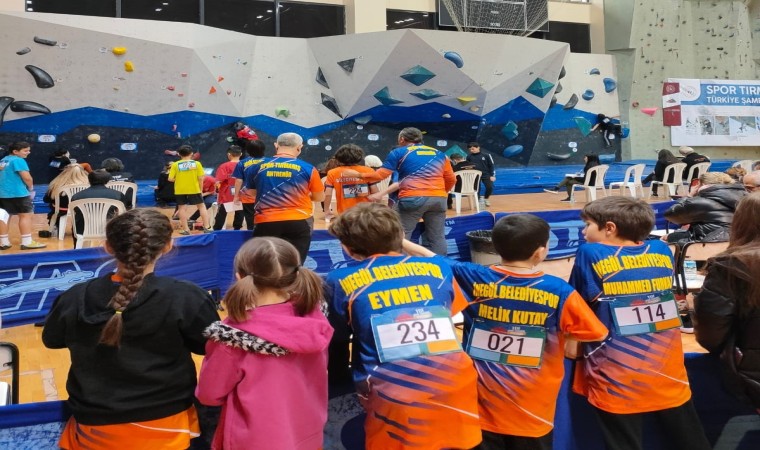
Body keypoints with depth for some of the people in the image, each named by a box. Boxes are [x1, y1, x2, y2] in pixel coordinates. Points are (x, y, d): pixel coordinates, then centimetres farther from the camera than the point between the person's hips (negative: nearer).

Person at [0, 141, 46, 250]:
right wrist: (31, 188, 0)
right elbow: (27, 178, -18)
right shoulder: (18, 160, -12)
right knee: (26, 215, -3)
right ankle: (27, 242, -6)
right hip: (17, 193, -9)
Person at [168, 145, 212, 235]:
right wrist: (200, 188, 8)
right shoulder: (196, 163, -3)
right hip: (194, 189, 0)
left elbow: (170, 179, -6)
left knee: (182, 208, 9)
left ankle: (185, 229, 8)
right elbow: (201, 178, -6)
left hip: (180, 190, 0)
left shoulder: (175, 165, -3)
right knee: (202, 206, 11)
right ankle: (206, 227, 8)